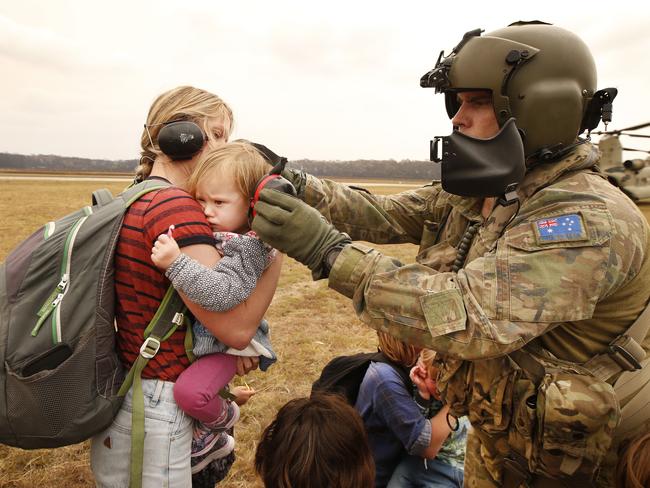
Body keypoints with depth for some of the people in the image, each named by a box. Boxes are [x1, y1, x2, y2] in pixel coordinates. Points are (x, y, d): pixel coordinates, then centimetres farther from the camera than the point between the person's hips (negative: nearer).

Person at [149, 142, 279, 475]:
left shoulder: (250, 247, -23)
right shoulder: (209, 231, -1)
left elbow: (223, 294, -38)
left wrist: (175, 263, -41)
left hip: (225, 342, -9)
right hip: (193, 335, 9)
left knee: (189, 392, -28)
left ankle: (222, 418, 10)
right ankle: (209, 441, 31)